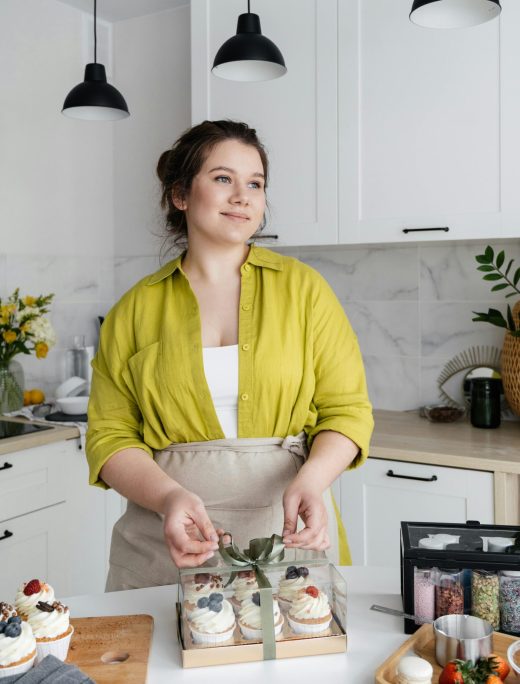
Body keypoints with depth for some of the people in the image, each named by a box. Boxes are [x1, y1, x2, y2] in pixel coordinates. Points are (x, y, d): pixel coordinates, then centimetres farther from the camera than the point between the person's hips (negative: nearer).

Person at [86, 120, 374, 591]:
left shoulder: (303, 288, 1)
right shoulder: (136, 309, 2)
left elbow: (347, 410, 0)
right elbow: (110, 437, 1)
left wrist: (310, 481, -19)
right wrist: (169, 497, -18)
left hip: (288, 532, 0)